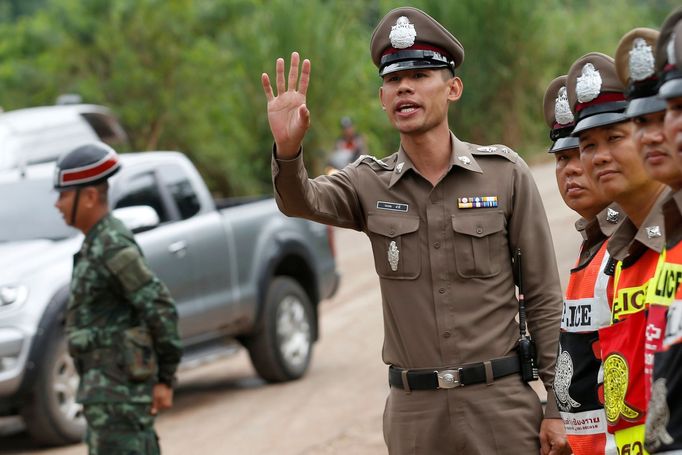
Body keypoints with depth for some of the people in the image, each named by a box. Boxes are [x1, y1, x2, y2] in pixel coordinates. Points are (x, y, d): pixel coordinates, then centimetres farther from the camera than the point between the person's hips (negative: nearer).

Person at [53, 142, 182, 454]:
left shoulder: (113, 248, -16)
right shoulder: (98, 244, 15)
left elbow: (160, 308, -19)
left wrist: (165, 379, -15)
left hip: (118, 382, -10)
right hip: (105, 381, 10)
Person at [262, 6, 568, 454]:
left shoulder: (505, 173, -1)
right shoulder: (370, 184, 4)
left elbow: (544, 296, 0)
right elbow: (302, 200, -16)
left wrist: (558, 407, -3)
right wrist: (288, 149, -39)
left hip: (499, 401, -2)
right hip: (413, 413, 2)